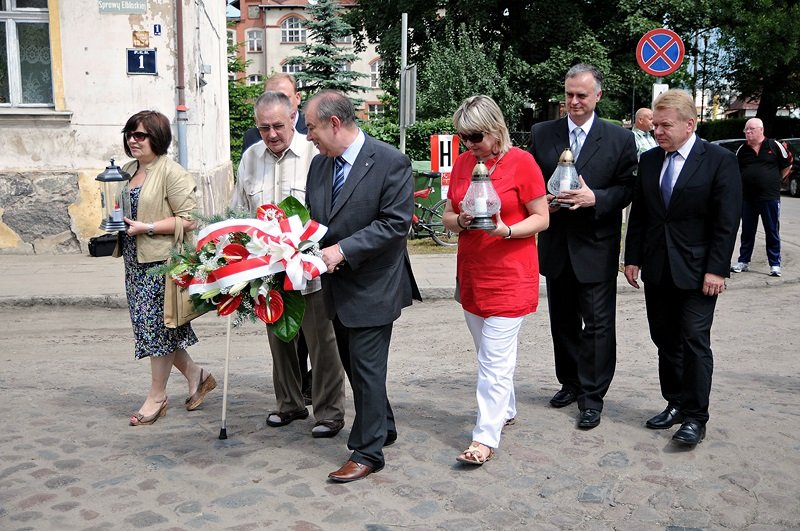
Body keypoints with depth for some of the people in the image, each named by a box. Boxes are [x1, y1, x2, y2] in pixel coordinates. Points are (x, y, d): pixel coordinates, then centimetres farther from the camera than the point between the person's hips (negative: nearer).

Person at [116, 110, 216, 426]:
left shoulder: (171, 172, -12)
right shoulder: (128, 171, 13)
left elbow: (189, 219, -17)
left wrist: (147, 228, -20)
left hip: (161, 261, -9)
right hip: (135, 262, 9)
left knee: (157, 325, 0)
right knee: (148, 325, 13)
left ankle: (157, 397, 15)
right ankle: (196, 375, 29)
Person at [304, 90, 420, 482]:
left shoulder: (390, 162, -15)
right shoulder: (320, 163, 7)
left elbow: (395, 223, -20)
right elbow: (311, 216, 15)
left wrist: (342, 250, -24)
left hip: (373, 286, -8)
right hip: (338, 284, 8)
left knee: (367, 368, -1)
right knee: (354, 365, 18)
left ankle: (367, 452, 13)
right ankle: (383, 427, 37)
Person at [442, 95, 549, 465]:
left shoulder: (521, 161, -9)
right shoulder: (462, 163, 7)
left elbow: (541, 218, -7)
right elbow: (448, 216, 11)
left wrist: (505, 230, -23)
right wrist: (459, 221, -12)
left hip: (510, 276, -6)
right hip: (471, 273, 6)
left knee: (495, 359, -4)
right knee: (489, 353, 17)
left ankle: (486, 437, 2)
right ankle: (506, 410, 36)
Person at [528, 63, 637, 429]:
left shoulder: (619, 138, -3)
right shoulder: (542, 133, 4)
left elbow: (627, 188, -3)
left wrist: (594, 198, -20)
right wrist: (543, 202, -13)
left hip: (596, 248, -3)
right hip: (556, 245, 3)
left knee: (598, 324, 1)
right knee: (563, 321, 15)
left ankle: (592, 396, 12)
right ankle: (570, 383, 32)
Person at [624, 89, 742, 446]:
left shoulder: (720, 161, -6)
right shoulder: (649, 160, 8)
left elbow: (727, 221, -9)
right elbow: (638, 214, 11)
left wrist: (716, 269, -14)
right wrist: (633, 258, 6)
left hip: (696, 271, -5)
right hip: (657, 270, 5)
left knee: (694, 342, -2)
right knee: (665, 340, 11)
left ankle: (695, 417, 8)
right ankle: (675, 404, 24)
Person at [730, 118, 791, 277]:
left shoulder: (774, 146, -2)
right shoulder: (742, 150, 6)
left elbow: (787, 166, 7)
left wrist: (775, 181, 5)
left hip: (770, 198, -3)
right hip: (747, 198, 3)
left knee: (772, 232, 4)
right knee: (747, 232, 11)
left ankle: (775, 265, 11)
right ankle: (743, 262, 20)